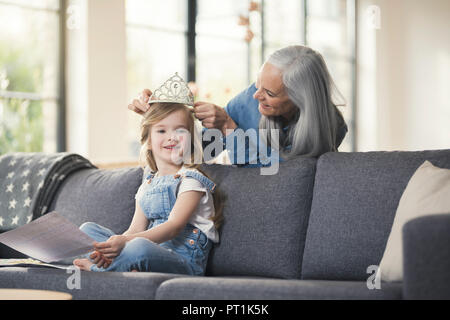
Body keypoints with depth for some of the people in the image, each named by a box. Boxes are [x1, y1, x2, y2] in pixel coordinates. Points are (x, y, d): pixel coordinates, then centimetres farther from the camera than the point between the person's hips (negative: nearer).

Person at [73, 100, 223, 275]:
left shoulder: (190, 180, -4)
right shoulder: (147, 184, 19)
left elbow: (174, 227, -17)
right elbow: (136, 229, 9)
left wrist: (126, 241, -31)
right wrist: (115, 245, -16)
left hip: (185, 263, -7)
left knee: (140, 247, -38)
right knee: (87, 229, 3)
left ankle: (95, 268, -12)